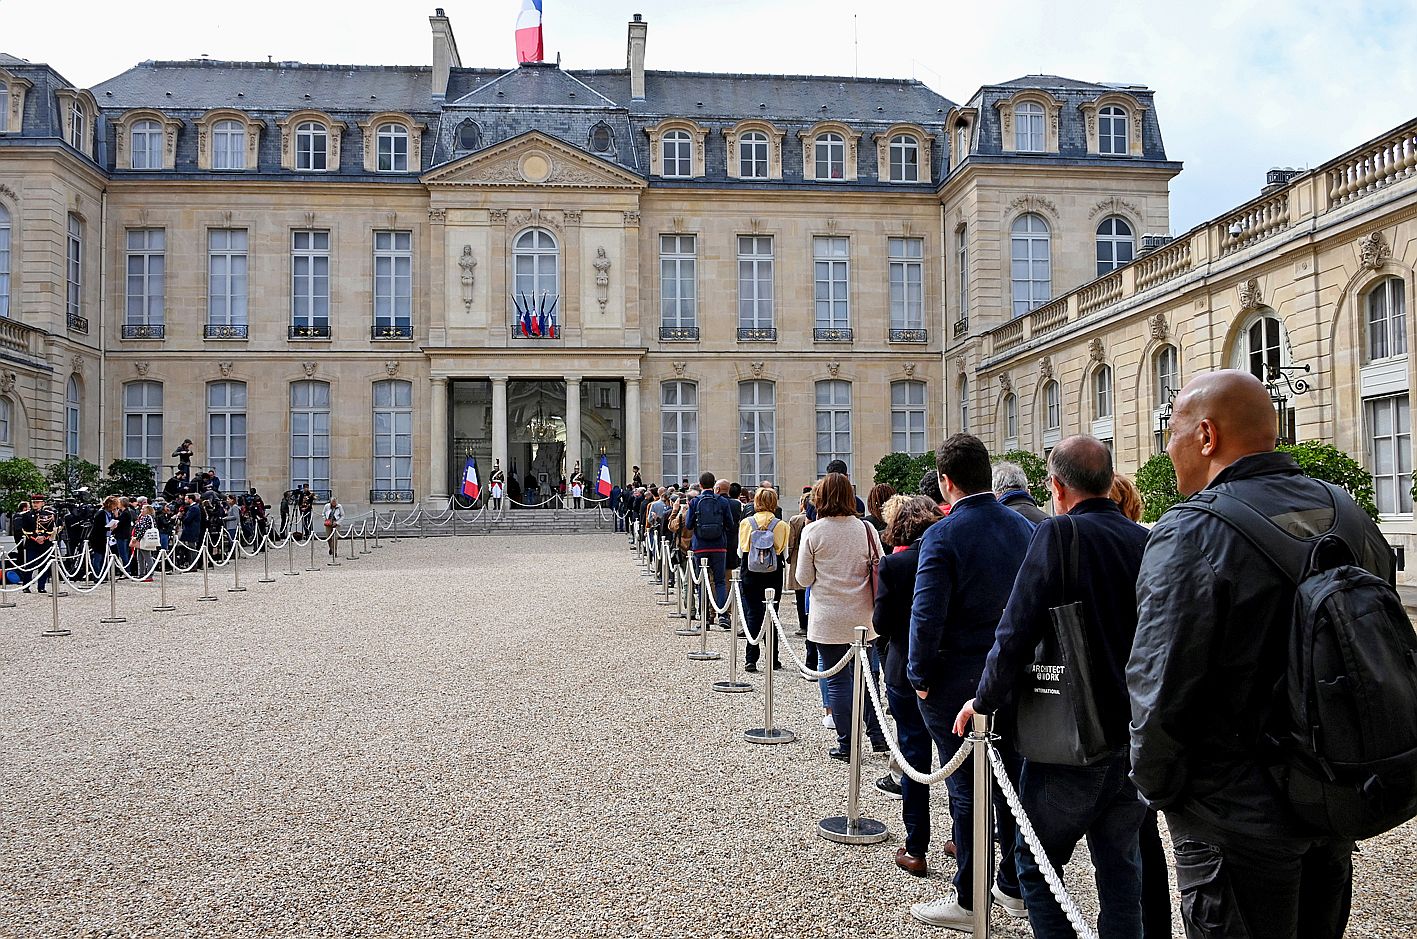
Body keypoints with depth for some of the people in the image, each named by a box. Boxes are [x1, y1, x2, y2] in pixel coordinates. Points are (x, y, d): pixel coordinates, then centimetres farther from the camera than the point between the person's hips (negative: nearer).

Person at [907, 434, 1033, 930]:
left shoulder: (943, 536, -18)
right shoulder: (1025, 528, 2)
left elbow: (926, 616, -21)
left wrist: (920, 677, -9)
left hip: (957, 679, -6)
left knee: (966, 788, 4)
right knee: (1011, 779, 16)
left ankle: (968, 900, 16)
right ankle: (1015, 886, 31)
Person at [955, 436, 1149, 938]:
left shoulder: (1058, 534, -16)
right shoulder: (1144, 542, 1)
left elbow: (1016, 633, -19)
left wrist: (984, 701, -4)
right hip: (1134, 739, 6)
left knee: (1036, 864, 11)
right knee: (1120, 868, 18)